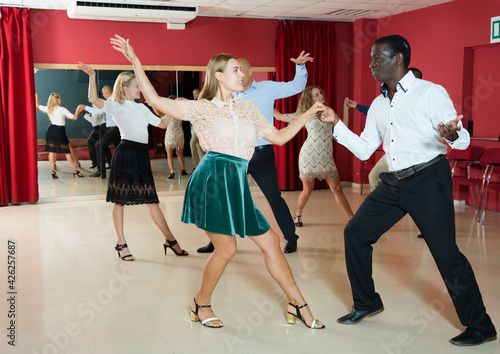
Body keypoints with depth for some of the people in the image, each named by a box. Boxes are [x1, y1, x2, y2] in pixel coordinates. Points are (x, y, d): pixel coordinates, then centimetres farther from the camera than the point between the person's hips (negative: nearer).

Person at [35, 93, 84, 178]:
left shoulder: (48, 109, 5)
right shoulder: (62, 109, -10)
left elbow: (37, 106, 21)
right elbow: (74, 117, -13)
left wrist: (36, 97, 37)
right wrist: (78, 111, 5)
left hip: (51, 130, 5)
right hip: (60, 131, -5)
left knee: (52, 151, 5)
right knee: (67, 152, -1)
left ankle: (52, 170, -1)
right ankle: (76, 170, 1)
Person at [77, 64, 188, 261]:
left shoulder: (142, 108, 20)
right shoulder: (117, 107, 0)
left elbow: (162, 124, 25)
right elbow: (93, 99, -17)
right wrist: (92, 76, -23)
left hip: (141, 155, 6)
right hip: (125, 154, -6)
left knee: (152, 200, 8)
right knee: (119, 200, 1)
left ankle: (170, 241, 12)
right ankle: (122, 245, 10)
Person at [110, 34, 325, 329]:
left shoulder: (247, 109, 18)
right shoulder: (203, 108, 4)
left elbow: (280, 137, 21)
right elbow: (156, 100, -1)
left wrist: (308, 114, 15)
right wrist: (135, 61, -4)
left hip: (237, 183, 6)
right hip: (214, 179, -6)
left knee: (270, 242, 5)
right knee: (227, 248, -9)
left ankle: (298, 304, 17)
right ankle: (201, 304, 17)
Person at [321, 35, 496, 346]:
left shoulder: (430, 93, -7)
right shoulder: (378, 105, 13)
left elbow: (464, 140, -12)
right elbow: (364, 150, 15)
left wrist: (452, 135, -35)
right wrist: (337, 124, 7)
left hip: (428, 180, -7)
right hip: (394, 183, 7)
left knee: (445, 253, -7)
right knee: (355, 233, 6)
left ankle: (480, 327, 10)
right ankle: (367, 304, 23)